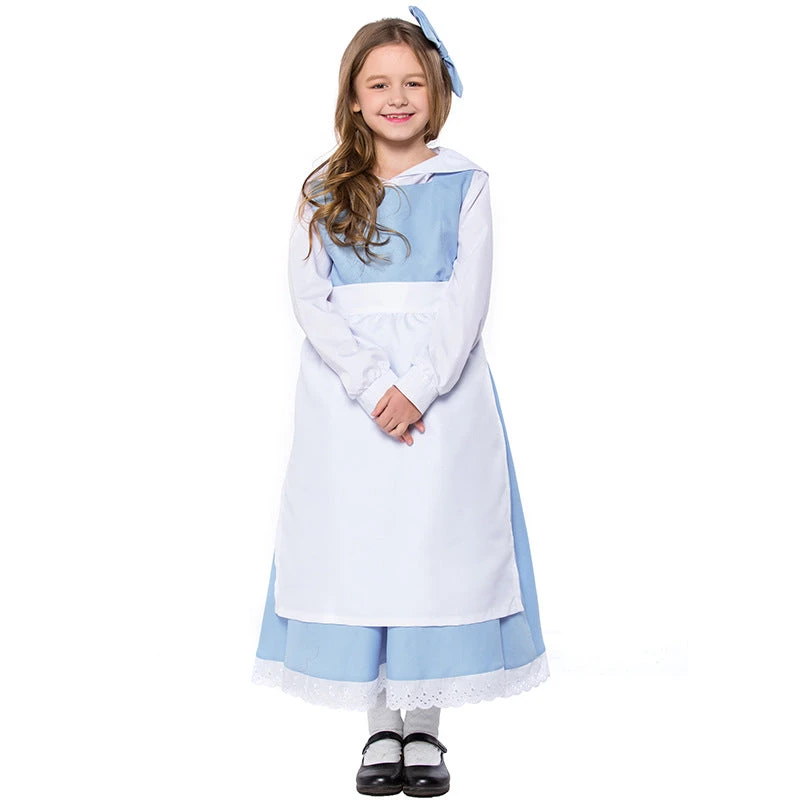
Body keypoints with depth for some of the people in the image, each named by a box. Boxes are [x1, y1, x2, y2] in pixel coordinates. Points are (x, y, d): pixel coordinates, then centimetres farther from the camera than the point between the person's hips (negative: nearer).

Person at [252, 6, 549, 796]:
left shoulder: (464, 184, 5)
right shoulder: (324, 190, 7)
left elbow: (468, 301, -4)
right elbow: (309, 300, -3)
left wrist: (418, 389, -16)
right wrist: (373, 385, -15)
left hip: (442, 394, -1)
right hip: (348, 398, 1)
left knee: (436, 544, 1)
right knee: (355, 546, 3)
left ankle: (425, 726, 16)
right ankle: (381, 724, 18)